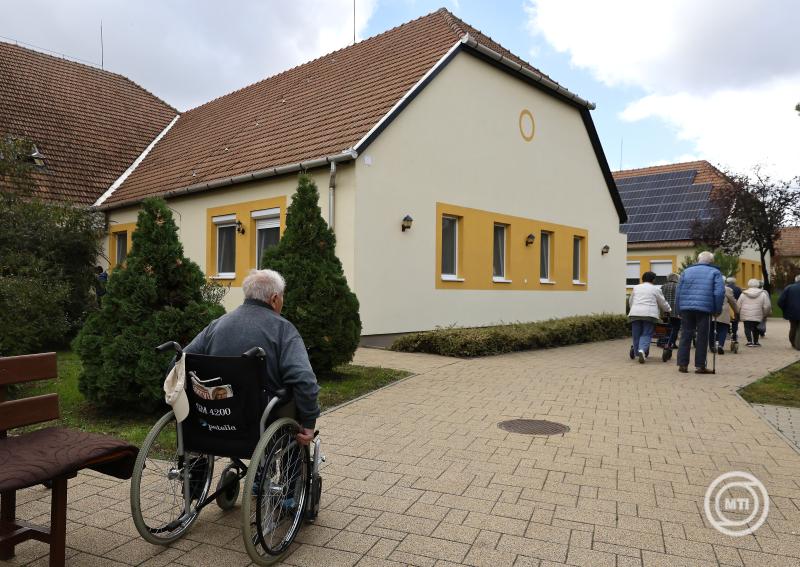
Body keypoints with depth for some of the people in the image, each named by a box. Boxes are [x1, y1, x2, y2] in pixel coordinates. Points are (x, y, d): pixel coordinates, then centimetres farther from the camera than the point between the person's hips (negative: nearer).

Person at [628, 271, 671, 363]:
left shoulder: (636, 288, 17)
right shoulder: (655, 289, 9)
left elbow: (630, 302, 24)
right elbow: (663, 303, 16)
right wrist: (668, 310, 34)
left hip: (635, 313, 2)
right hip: (649, 314, -2)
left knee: (636, 335, 8)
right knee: (646, 334, -2)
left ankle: (637, 352, 13)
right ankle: (642, 350, -23)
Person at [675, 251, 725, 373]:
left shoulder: (687, 271, 14)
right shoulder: (715, 272, 6)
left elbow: (678, 291, 11)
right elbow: (719, 293, -6)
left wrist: (679, 309, 15)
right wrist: (717, 310, 2)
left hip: (686, 308, 3)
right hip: (704, 309, -3)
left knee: (685, 336, 7)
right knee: (702, 338, 4)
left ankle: (682, 364, 7)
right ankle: (700, 365, 6)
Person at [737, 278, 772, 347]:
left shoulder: (743, 294, 4)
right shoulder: (762, 294, 2)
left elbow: (738, 305, 5)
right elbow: (767, 306, 0)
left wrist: (738, 314, 17)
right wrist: (766, 315, 12)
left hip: (746, 316, 0)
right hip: (757, 316, 0)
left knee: (748, 328, 3)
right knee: (755, 329, 11)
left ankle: (750, 341, -9)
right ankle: (755, 342, 18)